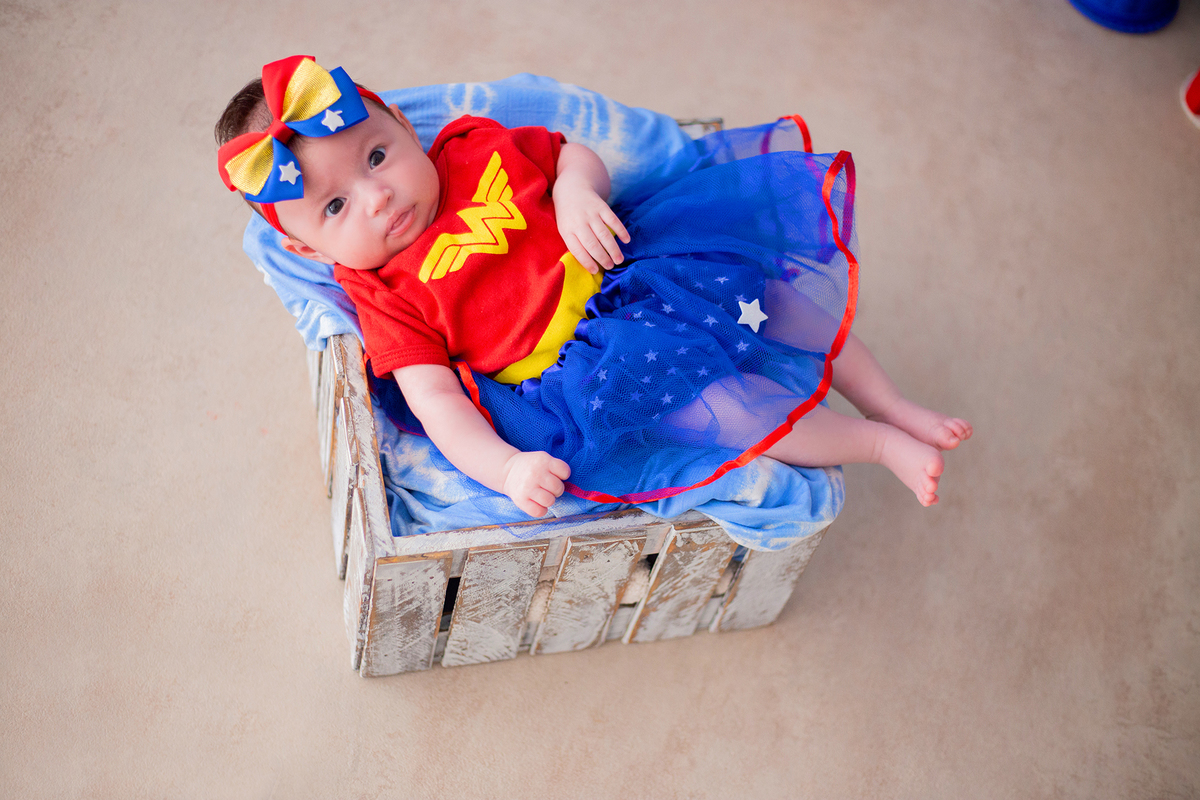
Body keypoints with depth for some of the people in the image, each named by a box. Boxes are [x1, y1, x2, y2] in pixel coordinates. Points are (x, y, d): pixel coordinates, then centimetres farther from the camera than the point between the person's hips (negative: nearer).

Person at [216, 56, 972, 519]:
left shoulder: (476, 147, 4)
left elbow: (580, 156, 15)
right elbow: (436, 401, -14)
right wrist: (504, 467, -31)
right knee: (711, 401, -27)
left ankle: (900, 409, 19)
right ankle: (877, 445, -4)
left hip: (641, 258, 6)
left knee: (800, 294, 0)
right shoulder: (389, 301, -7)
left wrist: (576, 190, -10)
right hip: (588, 361, -5)